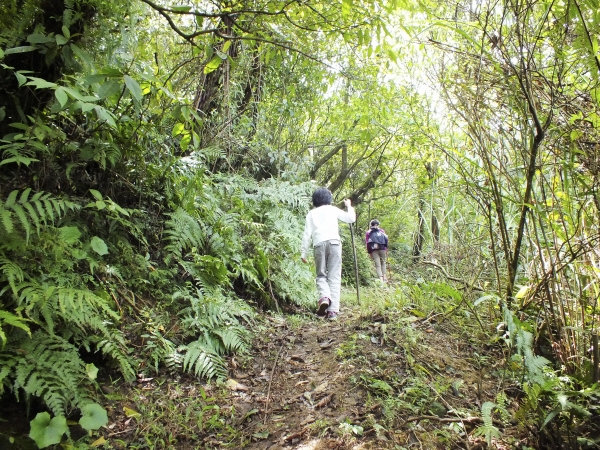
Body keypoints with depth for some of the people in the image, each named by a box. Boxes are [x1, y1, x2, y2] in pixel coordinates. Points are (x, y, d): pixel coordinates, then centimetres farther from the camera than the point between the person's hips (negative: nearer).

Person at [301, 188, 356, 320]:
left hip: (319, 244, 0)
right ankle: (333, 309, -8)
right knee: (334, 277, 0)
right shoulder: (333, 210, 17)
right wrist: (349, 206, 37)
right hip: (334, 242, 0)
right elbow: (351, 218, 20)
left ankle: (324, 297, -19)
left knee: (321, 275, 11)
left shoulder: (311, 213, 17)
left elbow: (307, 234, 8)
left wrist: (303, 252, 9)